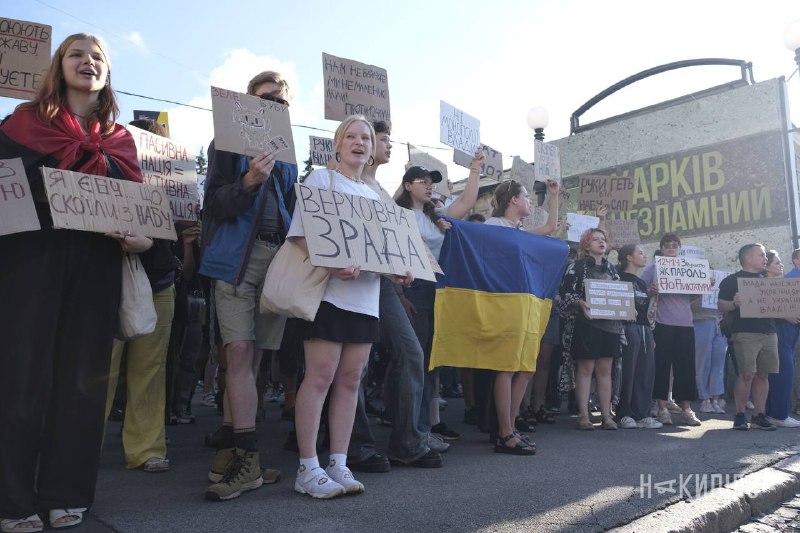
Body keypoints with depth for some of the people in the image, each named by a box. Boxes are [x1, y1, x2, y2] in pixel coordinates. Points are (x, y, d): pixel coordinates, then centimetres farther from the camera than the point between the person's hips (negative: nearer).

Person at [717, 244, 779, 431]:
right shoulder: (732, 280, 2)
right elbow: (721, 305, -3)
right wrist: (735, 303, -24)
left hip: (769, 333, 6)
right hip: (745, 333, -6)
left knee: (763, 374, 5)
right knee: (747, 374, -10)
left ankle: (759, 415, 11)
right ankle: (740, 415, 0)